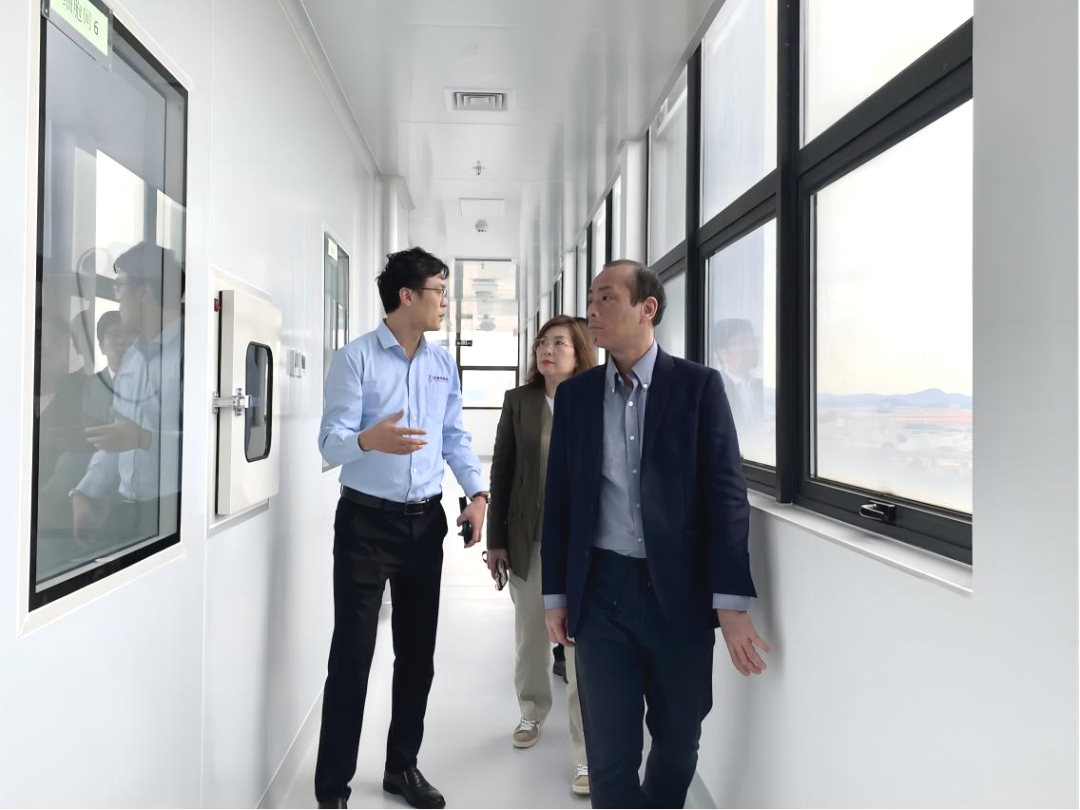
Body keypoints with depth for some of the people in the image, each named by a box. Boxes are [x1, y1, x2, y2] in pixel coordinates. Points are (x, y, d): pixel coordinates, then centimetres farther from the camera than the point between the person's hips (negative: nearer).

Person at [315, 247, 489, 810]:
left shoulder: (444, 363, 8)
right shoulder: (354, 358, -8)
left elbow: (455, 437, 11)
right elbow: (330, 440, -15)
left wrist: (476, 492, -3)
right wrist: (368, 439, -36)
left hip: (425, 520, 5)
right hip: (366, 520, -5)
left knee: (417, 651, 13)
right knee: (353, 653, 1)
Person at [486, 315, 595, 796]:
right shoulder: (518, 401, 2)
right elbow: (501, 472, 3)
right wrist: (496, 539, 2)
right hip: (528, 539, 2)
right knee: (529, 637, 17)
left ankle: (588, 756, 10)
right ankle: (532, 712, 43)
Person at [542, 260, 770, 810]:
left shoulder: (698, 385, -2)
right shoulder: (575, 394, 5)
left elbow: (726, 494, -7)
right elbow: (559, 498, 7)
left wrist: (731, 601, -12)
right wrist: (556, 594, 6)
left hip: (680, 590, -1)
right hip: (601, 590, 1)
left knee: (678, 740, 15)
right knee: (609, 749, 5)